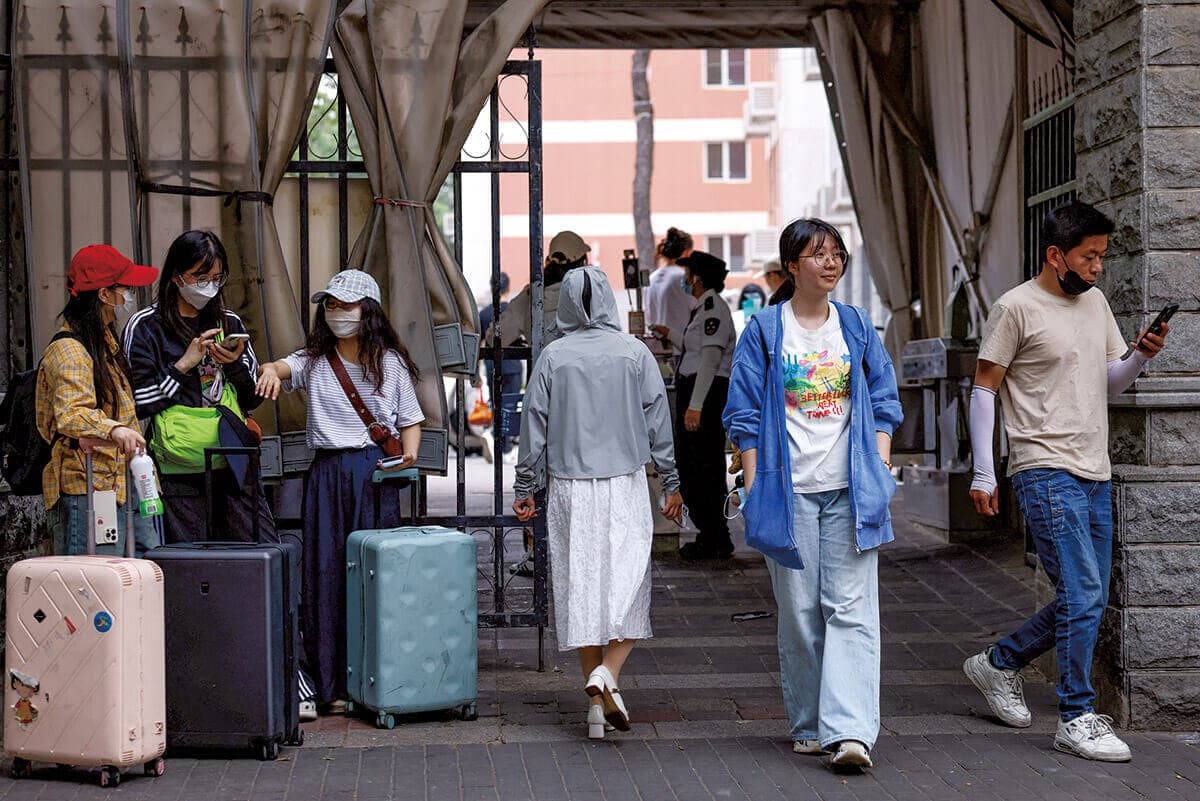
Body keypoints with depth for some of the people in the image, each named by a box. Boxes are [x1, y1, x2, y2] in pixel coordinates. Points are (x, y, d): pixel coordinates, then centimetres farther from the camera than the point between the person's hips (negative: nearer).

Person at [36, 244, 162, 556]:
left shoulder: (105, 341, 20)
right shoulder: (68, 351, -11)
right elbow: (70, 414, -28)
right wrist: (114, 429, -43)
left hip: (123, 487, 10)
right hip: (88, 489, -10)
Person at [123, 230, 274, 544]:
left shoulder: (230, 323, 14)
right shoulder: (145, 327, 1)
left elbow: (253, 398, 16)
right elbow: (138, 404, -5)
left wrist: (235, 364, -3)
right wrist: (184, 365, -10)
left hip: (235, 466, 4)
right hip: (181, 473, -4)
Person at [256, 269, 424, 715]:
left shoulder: (390, 364, 8)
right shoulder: (315, 361, 9)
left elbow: (410, 419, 11)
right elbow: (285, 367, -12)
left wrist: (410, 453, -10)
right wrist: (271, 371, -36)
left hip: (375, 473, -1)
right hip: (328, 473, 1)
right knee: (326, 574, -2)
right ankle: (331, 686, 3)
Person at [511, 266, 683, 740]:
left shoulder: (553, 358, -1)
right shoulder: (634, 352, -1)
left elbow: (534, 427, 1)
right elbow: (658, 421, 2)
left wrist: (524, 488, 11)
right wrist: (671, 484, 10)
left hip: (570, 489, 1)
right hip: (625, 486, -1)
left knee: (580, 588, 7)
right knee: (627, 584, 6)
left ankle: (597, 707, 9)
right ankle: (608, 671, -18)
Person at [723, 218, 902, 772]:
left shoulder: (857, 327, 12)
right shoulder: (764, 331, 4)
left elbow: (883, 402, 14)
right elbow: (745, 415, 3)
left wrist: (880, 465, 2)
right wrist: (754, 484, -3)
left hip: (850, 489, 1)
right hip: (789, 489, -1)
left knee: (851, 609, -8)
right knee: (799, 611, 3)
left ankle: (850, 730, -14)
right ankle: (809, 725, 16)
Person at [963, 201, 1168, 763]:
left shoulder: (1095, 302, 14)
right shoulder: (1016, 308, -7)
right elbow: (984, 389, -5)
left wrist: (1141, 356, -1)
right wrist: (983, 474, -8)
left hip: (1095, 473, 8)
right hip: (1046, 472, -8)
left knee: (1087, 598, 11)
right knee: (1083, 593, -13)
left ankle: (998, 663, 29)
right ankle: (1076, 719, -3)